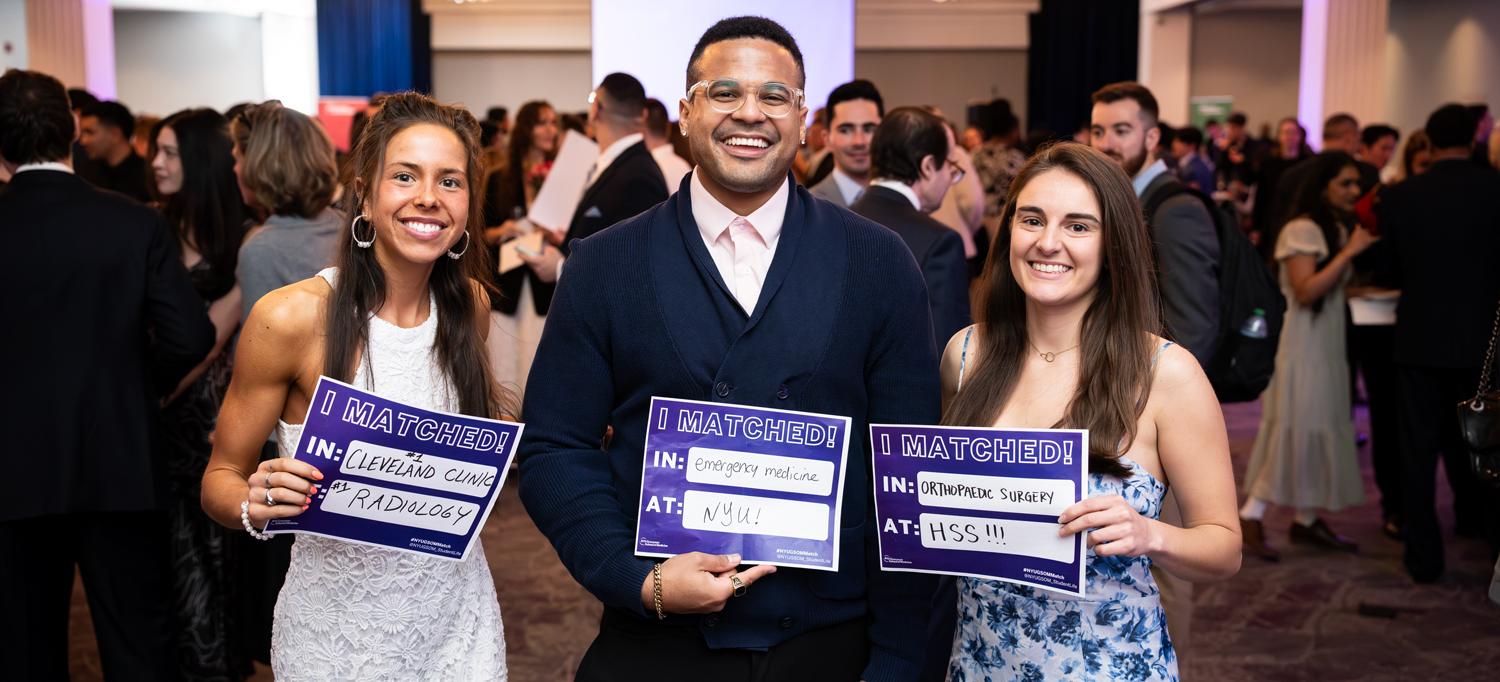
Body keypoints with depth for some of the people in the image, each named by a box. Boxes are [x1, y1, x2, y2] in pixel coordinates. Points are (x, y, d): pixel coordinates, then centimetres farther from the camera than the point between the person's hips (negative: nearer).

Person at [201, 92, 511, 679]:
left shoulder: (469, 304, -3)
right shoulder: (290, 317, -16)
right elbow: (221, 478, -7)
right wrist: (255, 505, -28)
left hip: (458, 616, 3)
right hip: (337, 627, -3)